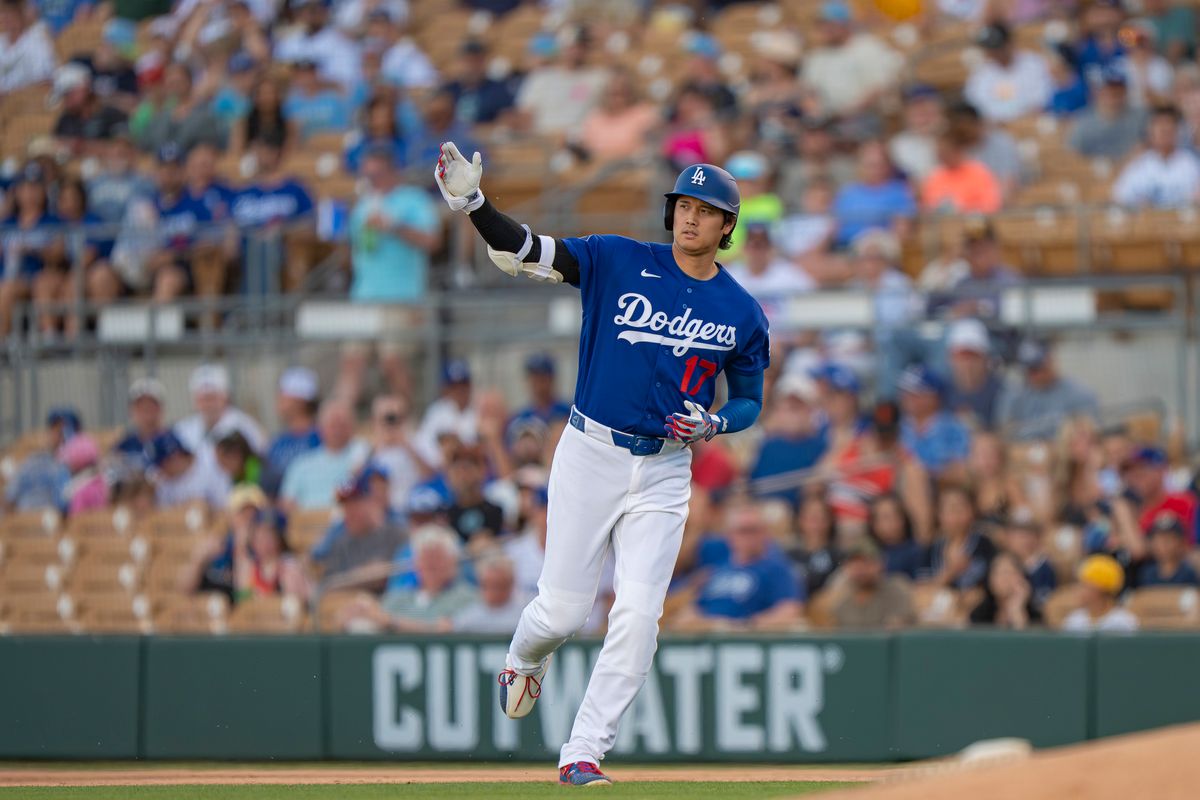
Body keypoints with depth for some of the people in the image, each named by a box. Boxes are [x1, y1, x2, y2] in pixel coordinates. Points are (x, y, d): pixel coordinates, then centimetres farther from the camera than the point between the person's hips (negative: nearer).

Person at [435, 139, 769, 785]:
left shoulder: (742, 314, 4)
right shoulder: (618, 262, -3)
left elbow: (749, 400, 15)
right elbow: (522, 253, -12)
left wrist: (711, 424, -8)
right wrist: (473, 204, -30)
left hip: (664, 471, 2)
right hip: (591, 455, -2)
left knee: (638, 615, -9)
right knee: (563, 609, 0)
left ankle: (584, 752, -1)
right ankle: (523, 661, 37)